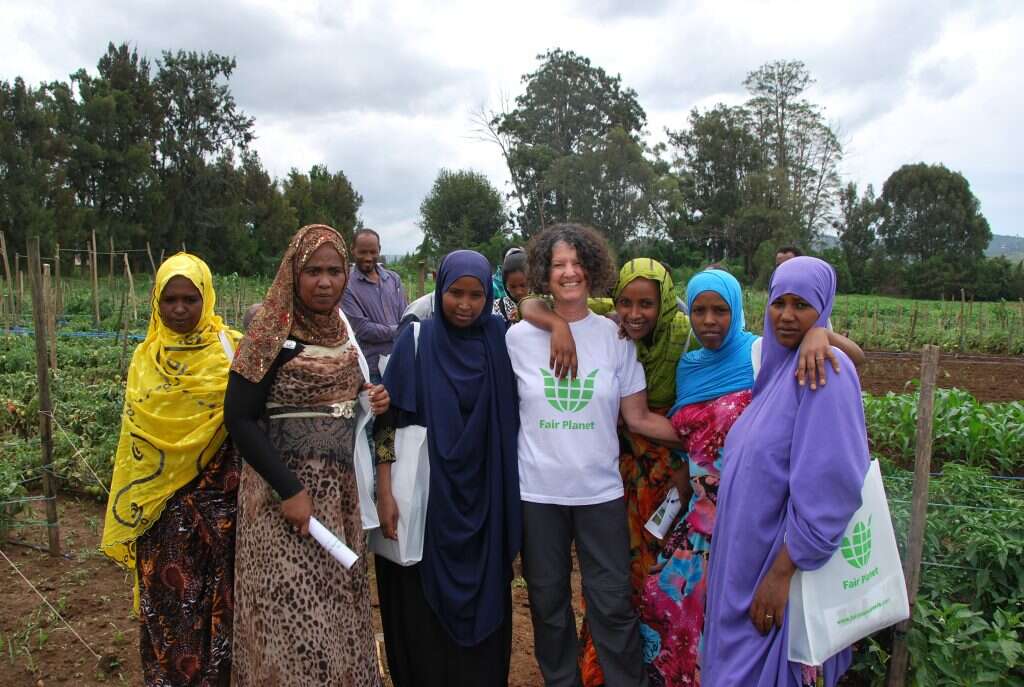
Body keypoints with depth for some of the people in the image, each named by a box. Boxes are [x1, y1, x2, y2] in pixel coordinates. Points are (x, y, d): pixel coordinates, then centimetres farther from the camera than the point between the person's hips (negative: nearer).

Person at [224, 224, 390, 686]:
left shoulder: (344, 329, 7)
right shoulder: (272, 332, -13)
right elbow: (238, 418, -15)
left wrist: (370, 404, -3)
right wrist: (289, 490, -19)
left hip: (339, 489, 7)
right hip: (286, 489, -6)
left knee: (337, 606, 15)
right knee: (292, 612, 1)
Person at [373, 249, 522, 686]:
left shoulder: (499, 337, 0)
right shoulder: (416, 340, -6)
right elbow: (389, 419, -7)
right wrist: (384, 492, -11)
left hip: (483, 498, 2)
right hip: (428, 496, -2)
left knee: (484, 605, 12)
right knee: (424, 610, 9)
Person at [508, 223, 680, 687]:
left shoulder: (615, 337, 0)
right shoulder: (518, 338, -2)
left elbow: (638, 417, 1)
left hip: (600, 490, 0)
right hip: (537, 491, 1)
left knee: (612, 604, 4)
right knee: (548, 602, 14)